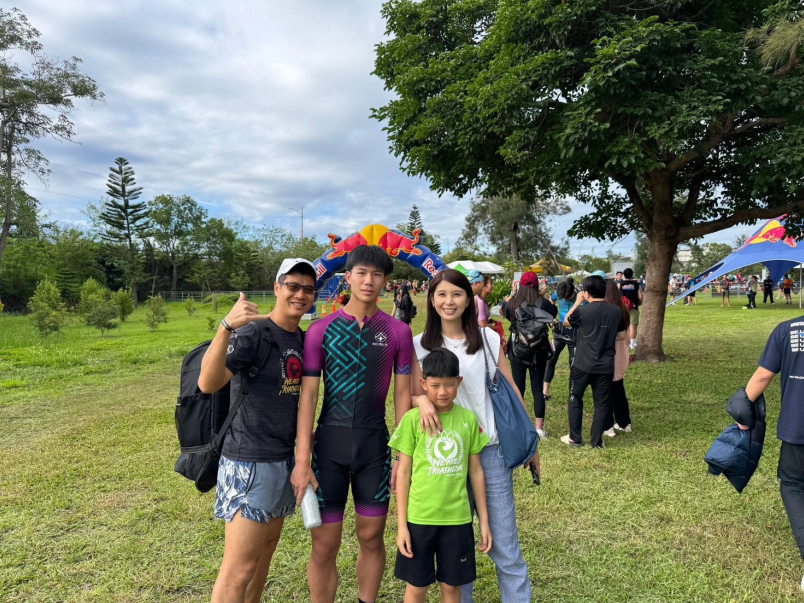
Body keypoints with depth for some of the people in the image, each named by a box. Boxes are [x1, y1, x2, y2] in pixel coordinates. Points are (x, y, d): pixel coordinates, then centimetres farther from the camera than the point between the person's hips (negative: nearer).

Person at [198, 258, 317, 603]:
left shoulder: (303, 338, 8)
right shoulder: (253, 332, -15)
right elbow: (208, 384, -29)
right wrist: (226, 327, -42)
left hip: (286, 460, 8)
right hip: (250, 463, -8)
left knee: (266, 549, 19)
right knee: (240, 567, -4)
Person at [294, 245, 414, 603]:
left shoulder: (398, 332, -1)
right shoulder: (321, 330, -4)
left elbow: (402, 395, 3)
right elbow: (307, 396, -5)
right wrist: (302, 461, -9)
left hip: (375, 444, 1)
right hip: (330, 443, -1)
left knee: (371, 537, 14)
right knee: (324, 546, 5)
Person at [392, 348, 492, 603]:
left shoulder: (469, 419, -2)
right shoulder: (412, 419, -9)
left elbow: (476, 471, 5)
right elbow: (403, 472, -5)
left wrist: (484, 520, 7)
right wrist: (401, 524, -5)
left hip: (457, 518, 2)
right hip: (419, 518, -2)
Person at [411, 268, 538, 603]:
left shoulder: (489, 339, 1)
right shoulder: (420, 345, 0)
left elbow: (511, 392, 7)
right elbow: (414, 395, 1)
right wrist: (423, 400, -22)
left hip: (491, 449, 0)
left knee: (504, 542, 6)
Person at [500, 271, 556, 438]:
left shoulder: (512, 304, -7)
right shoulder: (542, 303, -11)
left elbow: (502, 310, 16)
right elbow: (554, 312, 10)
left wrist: (511, 294, 21)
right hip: (538, 352, -1)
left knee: (517, 389, 10)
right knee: (538, 389, 7)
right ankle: (539, 428, 11)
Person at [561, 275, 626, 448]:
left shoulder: (582, 311, -14)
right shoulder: (616, 312, -3)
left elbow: (566, 322, 6)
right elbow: (621, 336, 9)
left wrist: (577, 302, 8)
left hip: (583, 365, -2)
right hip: (606, 366, 3)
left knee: (575, 399, 14)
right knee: (601, 403, 12)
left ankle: (575, 438, 20)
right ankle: (597, 441, 17)